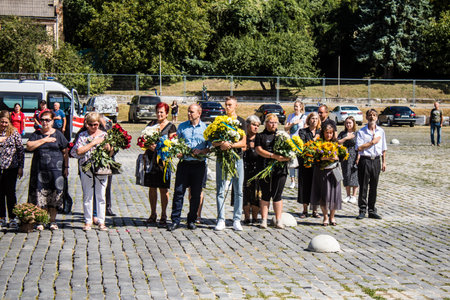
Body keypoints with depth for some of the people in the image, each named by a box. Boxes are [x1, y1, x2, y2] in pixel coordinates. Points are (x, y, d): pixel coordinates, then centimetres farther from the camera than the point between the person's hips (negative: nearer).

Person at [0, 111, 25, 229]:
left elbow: (21, 150, 2)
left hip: (11, 167, -2)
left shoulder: (14, 133, 1)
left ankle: (12, 218, 8)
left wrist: (21, 167, -1)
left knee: (10, 193, 0)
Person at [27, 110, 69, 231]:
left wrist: (66, 167, 4)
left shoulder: (58, 134, 7)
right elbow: (29, 146, -6)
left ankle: (53, 221, 6)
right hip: (39, 170, 1)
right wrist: (44, 140, -8)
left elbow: (65, 152, 9)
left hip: (55, 169, -1)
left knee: (54, 196, -2)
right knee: (39, 195, -3)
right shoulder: (36, 134, 10)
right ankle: (40, 221, 2)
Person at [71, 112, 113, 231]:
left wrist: (109, 148, -14)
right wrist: (93, 143, -9)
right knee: (87, 196, 3)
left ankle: (101, 221, 7)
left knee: (101, 196, 2)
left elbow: (110, 153, 9)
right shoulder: (83, 135, 5)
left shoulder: (104, 135, 9)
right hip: (86, 168, -1)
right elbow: (78, 151, -8)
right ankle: (88, 221, 10)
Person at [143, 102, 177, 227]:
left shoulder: (171, 127, 2)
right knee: (152, 188, 7)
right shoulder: (151, 124, 14)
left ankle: (163, 216, 6)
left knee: (163, 189, -1)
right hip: (151, 159, 4)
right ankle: (153, 214, 16)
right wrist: (148, 145, -6)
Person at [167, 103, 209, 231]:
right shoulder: (182, 126, 10)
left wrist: (201, 151, -13)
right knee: (178, 191, -5)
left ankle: (192, 220, 15)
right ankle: (175, 220, 0)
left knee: (196, 193, 4)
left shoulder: (206, 128, 5)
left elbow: (211, 147, 5)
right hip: (184, 162, 1)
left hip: (199, 164, -1)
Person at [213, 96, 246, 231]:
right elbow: (213, 142, 6)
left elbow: (243, 142, -2)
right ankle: (221, 220, 5)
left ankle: (237, 220, 8)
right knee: (220, 191, 0)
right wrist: (220, 144, -16)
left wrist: (230, 145, -17)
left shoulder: (241, 121, 7)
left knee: (238, 191, 2)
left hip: (237, 159, 0)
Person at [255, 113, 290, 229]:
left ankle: (278, 220, 5)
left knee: (277, 195, 0)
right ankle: (264, 220, 7)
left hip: (280, 169, 1)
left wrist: (286, 157, -10)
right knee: (265, 195, 2)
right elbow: (259, 150, -4)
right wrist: (274, 156, -17)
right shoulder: (260, 136, 10)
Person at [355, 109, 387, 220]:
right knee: (363, 186, 0)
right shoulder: (361, 132, -3)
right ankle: (362, 210, 7)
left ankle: (372, 210, 15)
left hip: (376, 161, 3)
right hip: (365, 160, -3)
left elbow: (383, 148, 15)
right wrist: (373, 142, -11)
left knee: (374, 186, 8)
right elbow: (359, 147, -13)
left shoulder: (381, 131, 9)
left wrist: (383, 162, 12)